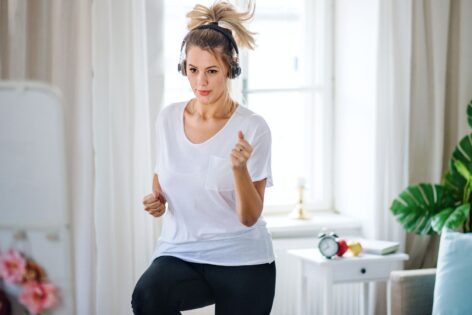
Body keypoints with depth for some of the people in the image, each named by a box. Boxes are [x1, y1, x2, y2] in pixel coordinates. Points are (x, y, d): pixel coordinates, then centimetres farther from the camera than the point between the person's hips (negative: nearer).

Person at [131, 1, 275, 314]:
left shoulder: (252, 128, -10)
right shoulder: (168, 118, 3)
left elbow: (249, 217, -11)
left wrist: (240, 168, -27)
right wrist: (157, 201, -2)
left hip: (241, 261, -2)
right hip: (180, 252, 3)